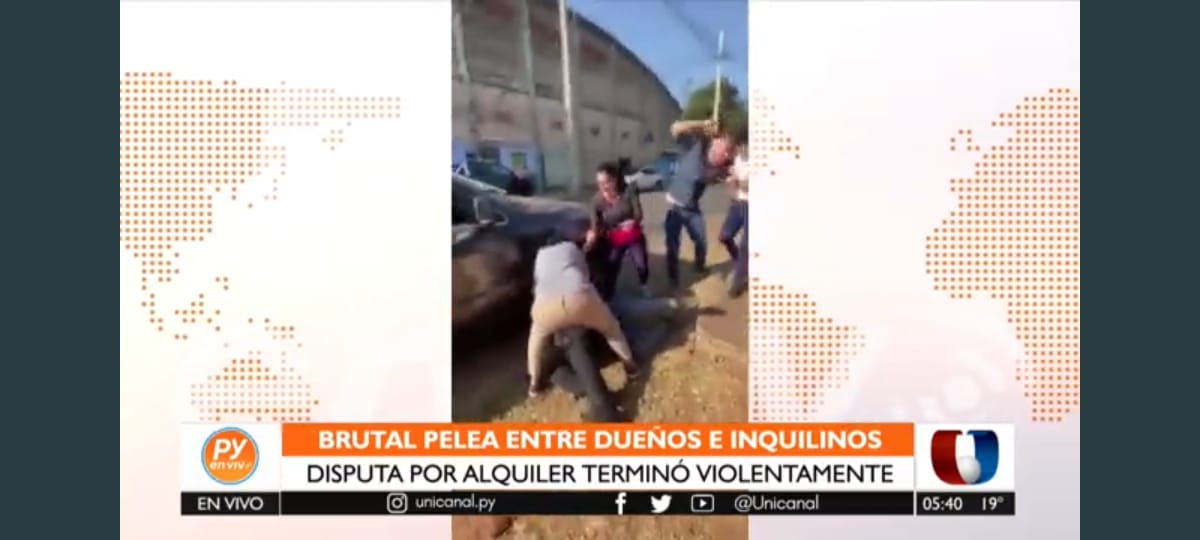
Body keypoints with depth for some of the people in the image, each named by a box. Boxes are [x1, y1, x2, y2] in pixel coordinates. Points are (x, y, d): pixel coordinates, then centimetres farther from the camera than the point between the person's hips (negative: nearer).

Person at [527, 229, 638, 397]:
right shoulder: (572, 247, 32)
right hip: (580, 298, -1)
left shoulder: (541, 254, 36)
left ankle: (535, 382, 33)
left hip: (546, 304, 1)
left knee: (538, 334, 35)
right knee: (610, 327, 29)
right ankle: (630, 363, 40)